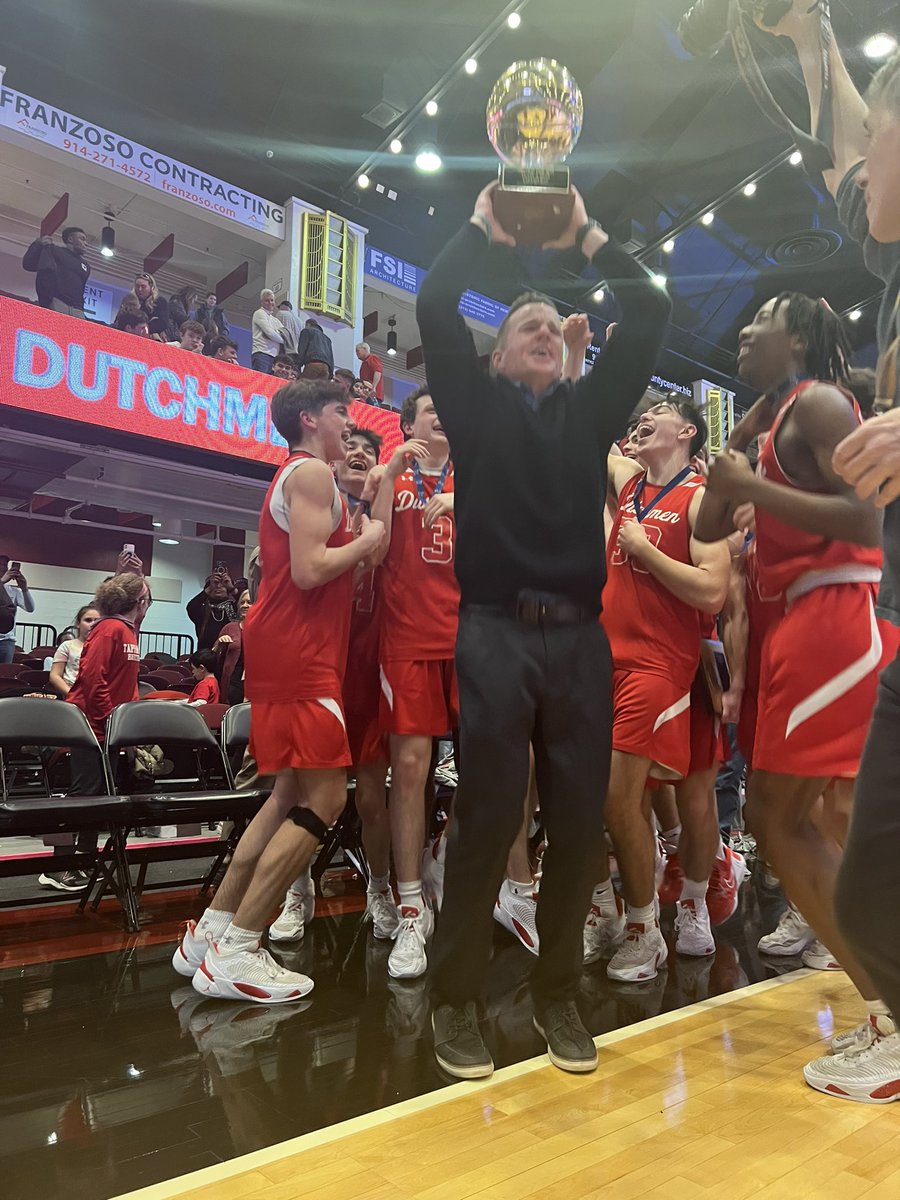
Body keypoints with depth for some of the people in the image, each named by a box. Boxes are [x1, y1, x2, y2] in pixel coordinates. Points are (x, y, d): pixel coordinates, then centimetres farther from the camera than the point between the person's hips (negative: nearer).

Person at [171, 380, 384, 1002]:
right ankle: (234, 953, -5)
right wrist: (366, 540, -6)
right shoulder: (312, 472, -8)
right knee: (325, 797, -10)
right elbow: (309, 570, -20)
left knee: (292, 795, 13)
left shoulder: (303, 475, 24)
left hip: (298, 650, 11)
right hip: (297, 652, -11)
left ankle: (212, 933, 18)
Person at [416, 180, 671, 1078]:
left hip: (580, 637, 3)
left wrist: (586, 236, 18)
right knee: (487, 819, -3)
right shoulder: (475, 405, 11)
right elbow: (435, 308, 2)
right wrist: (482, 226, 14)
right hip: (496, 633, -3)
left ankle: (556, 994, 22)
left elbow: (650, 315, 14)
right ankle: (455, 1000, 12)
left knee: (579, 822, 5)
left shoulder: (590, 407, 18)